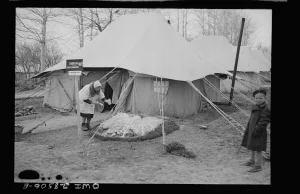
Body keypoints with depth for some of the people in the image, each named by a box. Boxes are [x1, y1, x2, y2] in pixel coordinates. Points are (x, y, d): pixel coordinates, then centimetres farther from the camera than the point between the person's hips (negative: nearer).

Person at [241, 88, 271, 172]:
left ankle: (258, 165, 13)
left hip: (259, 133, -9)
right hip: (252, 131, 9)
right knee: (252, 147, 23)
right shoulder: (255, 107, 8)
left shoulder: (266, 110, -20)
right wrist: (248, 130, 15)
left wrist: (256, 131, -24)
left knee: (258, 149, 1)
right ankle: (252, 161, 41)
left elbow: (262, 123, -24)